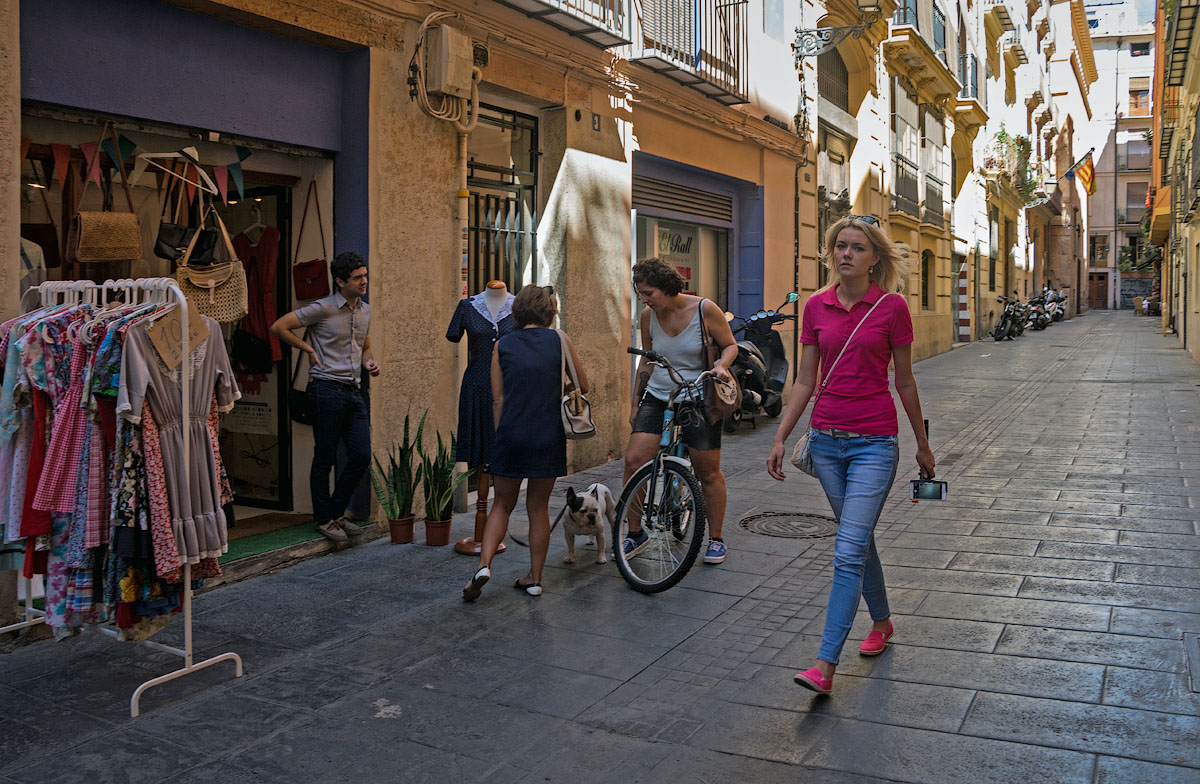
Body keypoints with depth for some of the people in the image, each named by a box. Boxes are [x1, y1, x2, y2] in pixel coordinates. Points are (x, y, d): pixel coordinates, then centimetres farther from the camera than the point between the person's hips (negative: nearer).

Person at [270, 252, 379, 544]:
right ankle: (324, 519, 13)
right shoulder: (323, 308, -7)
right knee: (325, 457, 1)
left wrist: (369, 361, 7)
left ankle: (337, 513, 18)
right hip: (327, 390, -7)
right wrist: (309, 349, -2)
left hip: (354, 391, 7)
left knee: (362, 455, 2)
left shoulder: (365, 310, 14)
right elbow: (279, 327, -5)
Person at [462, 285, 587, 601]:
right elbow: (582, 386, 7)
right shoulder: (559, 339, 1)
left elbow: (497, 400, 4)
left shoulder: (503, 345, 5)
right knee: (538, 507, 13)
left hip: (511, 436, 0)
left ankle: (484, 563, -3)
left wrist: (502, 436, 13)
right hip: (549, 438, 0)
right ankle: (534, 578, 18)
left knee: (502, 505, 15)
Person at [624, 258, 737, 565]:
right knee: (633, 461, -10)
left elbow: (730, 345, 1)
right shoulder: (649, 316, 1)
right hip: (657, 398, 3)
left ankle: (716, 539, 23)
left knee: (708, 473, 3)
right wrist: (635, 403, 16)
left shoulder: (704, 309, -11)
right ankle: (635, 533, 7)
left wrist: (722, 364, -21)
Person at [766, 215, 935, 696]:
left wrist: (922, 445, 10)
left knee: (848, 553, -10)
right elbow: (806, 381, 8)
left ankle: (825, 666, -10)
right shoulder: (817, 307, 4)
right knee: (859, 539, 19)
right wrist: (781, 438, 3)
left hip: (874, 443, -4)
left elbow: (904, 381, 3)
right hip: (826, 439, 5)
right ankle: (881, 622, 40)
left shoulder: (892, 308, -6)